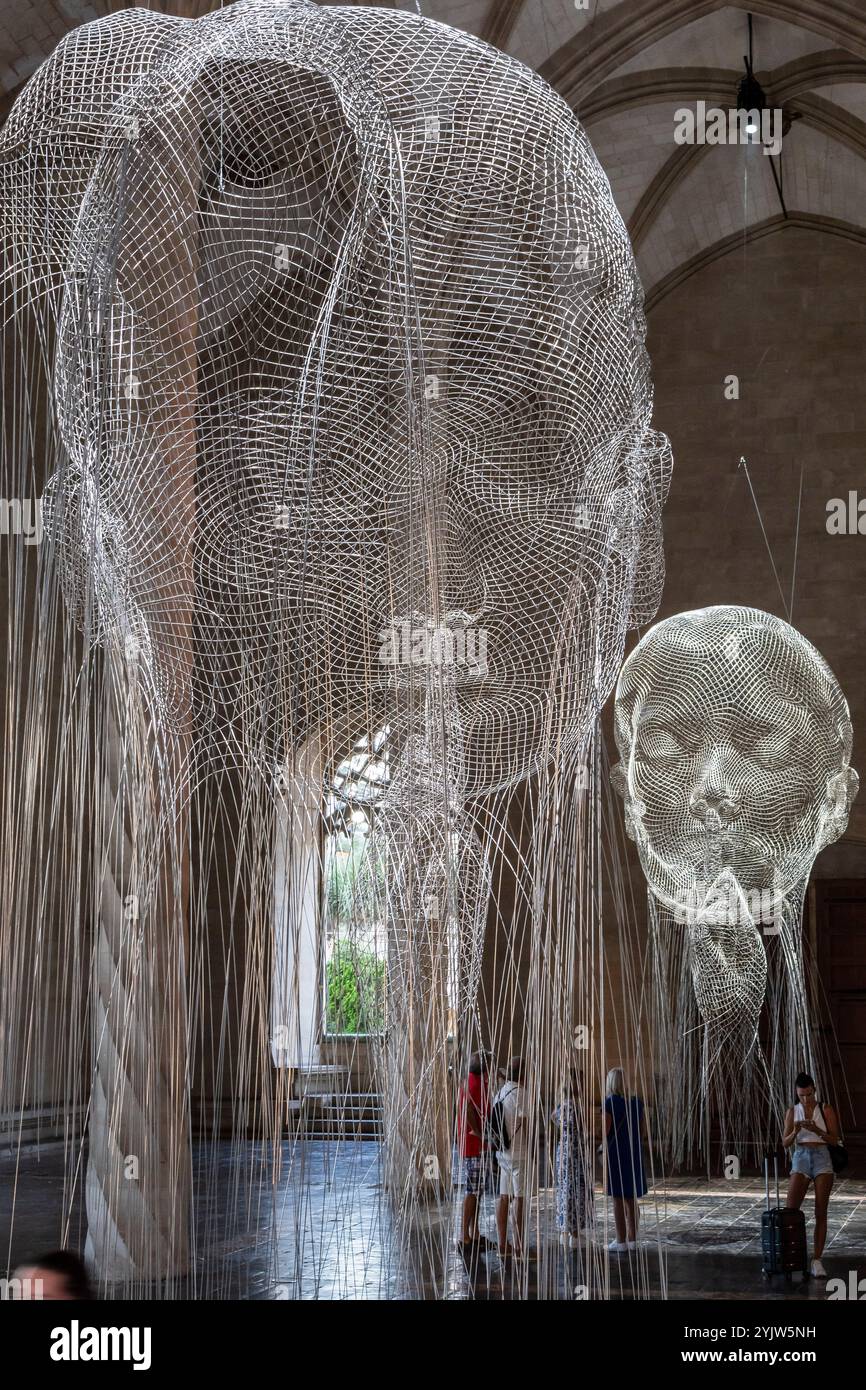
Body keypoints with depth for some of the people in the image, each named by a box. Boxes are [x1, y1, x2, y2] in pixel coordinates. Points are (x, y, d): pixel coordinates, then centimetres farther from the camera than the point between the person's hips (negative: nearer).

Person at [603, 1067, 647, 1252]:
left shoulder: (610, 1102, -12)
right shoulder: (636, 1101, 5)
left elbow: (605, 1131, -15)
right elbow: (643, 1131, 8)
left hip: (615, 1154, -5)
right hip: (633, 1154, 5)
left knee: (618, 1199, -1)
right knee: (631, 1199, 12)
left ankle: (621, 1242, 0)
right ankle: (632, 1239, 12)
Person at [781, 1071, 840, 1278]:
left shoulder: (826, 1110, 0)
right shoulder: (792, 1111, 5)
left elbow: (834, 1139, -2)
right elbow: (786, 1143, 5)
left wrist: (817, 1130, -19)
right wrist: (795, 1131, -15)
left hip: (822, 1159, -1)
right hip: (800, 1158, 1)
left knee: (821, 1213, -3)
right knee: (791, 1210, -8)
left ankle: (817, 1261, -1)